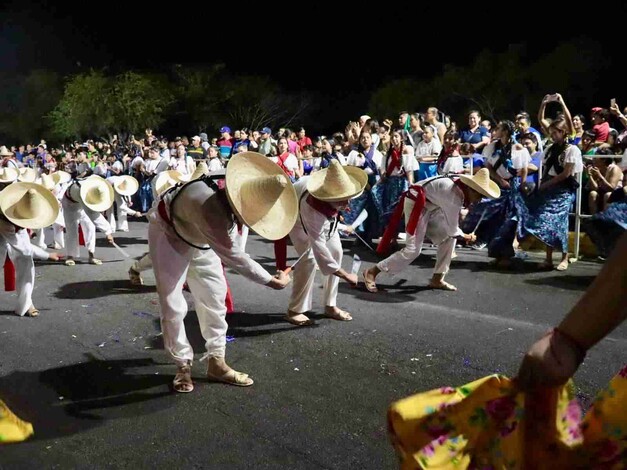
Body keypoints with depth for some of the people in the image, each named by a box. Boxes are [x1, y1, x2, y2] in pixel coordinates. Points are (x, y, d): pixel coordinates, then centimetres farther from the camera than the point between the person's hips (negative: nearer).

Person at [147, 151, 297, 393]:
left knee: (214, 298, 5)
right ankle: (183, 366, 10)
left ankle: (216, 362, 15)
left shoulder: (236, 189, -24)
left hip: (200, 239, 7)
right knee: (173, 306, -9)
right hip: (168, 234, -7)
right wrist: (271, 281, -28)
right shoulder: (209, 207, -46)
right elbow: (233, 256, -36)